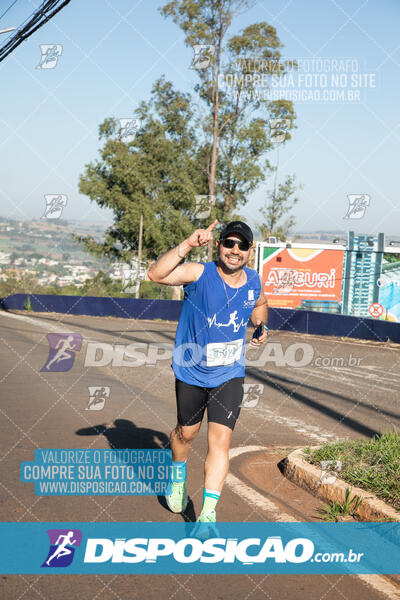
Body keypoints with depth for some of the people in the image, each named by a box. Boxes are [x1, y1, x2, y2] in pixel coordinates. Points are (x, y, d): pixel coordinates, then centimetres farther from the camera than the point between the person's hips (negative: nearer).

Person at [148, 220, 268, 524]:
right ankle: (178, 476, 50)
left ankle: (208, 513, -2)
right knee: (187, 432, 18)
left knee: (221, 441, -9)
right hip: (191, 373, -2)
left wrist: (261, 326, 7)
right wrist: (188, 245, -44)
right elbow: (156, 274, -36)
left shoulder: (253, 280, -2)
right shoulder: (201, 273, -18)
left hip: (229, 376, 2)